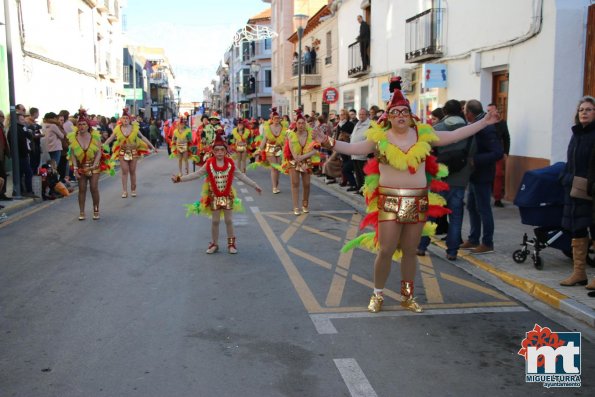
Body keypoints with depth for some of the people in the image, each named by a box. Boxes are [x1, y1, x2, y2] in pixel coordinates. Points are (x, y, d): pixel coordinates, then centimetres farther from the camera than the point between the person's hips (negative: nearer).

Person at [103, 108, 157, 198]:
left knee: (132, 171, 5)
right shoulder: (118, 129, -2)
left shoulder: (134, 128, -3)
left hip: (133, 152, 0)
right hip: (123, 152, 0)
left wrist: (152, 147, -3)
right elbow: (110, 139, 2)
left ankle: (133, 190, 18)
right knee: (124, 171, -2)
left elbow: (143, 138, -1)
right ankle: (124, 191, 3)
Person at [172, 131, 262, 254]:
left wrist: (255, 185, 3)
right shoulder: (209, 164, -11)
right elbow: (196, 174, -8)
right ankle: (214, 244, 22)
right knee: (215, 221, 8)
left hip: (228, 196, 0)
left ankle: (231, 243, 21)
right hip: (214, 196, 0)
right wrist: (179, 179, -15)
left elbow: (241, 176, 0)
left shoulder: (230, 163, -8)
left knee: (228, 220, 8)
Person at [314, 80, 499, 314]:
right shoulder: (379, 138, -1)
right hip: (389, 201, -2)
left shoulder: (424, 134, 3)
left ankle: (407, 296, 26)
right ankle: (377, 295, 17)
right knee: (386, 250, -2)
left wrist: (483, 123, 8)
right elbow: (354, 148, -2)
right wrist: (329, 143, -15)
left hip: (418, 201, 2)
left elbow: (455, 136, 8)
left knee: (410, 251, 11)